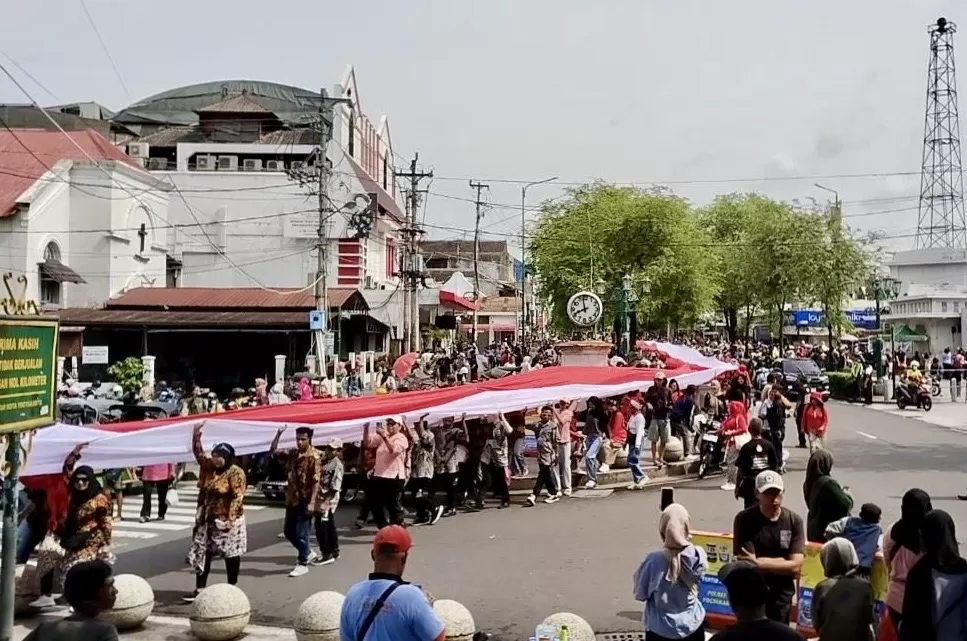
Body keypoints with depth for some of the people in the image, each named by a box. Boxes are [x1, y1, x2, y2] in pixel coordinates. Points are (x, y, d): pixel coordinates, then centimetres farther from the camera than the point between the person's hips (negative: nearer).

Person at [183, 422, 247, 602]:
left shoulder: (235, 473, -16)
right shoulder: (209, 467, 4)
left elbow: (237, 497, -19)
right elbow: (199, 454, 7)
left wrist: (231, 519, -25)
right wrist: (196, 437, -10)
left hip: (227, 520, -7)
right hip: (208, 519, 7)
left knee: (231, 554, 5)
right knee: (202, 552, 6)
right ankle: (200, 589, 11)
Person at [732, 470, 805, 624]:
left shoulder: (794, 521, -5)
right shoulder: (744, 520, -12)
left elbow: (795, 566, -10)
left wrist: (759, 562, -19)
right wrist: (781, 562, -12)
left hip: (781, 596, 2)